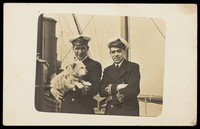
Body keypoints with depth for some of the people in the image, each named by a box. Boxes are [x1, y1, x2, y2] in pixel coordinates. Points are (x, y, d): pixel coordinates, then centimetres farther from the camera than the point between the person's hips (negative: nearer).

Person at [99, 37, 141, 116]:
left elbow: (133, 90, -12)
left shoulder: (133, 67, 1)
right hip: (110, 111, 4)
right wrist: (117, 87, -13)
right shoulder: (107, 70, 15)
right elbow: (102, 91, 2)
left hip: (128, 112, -3)